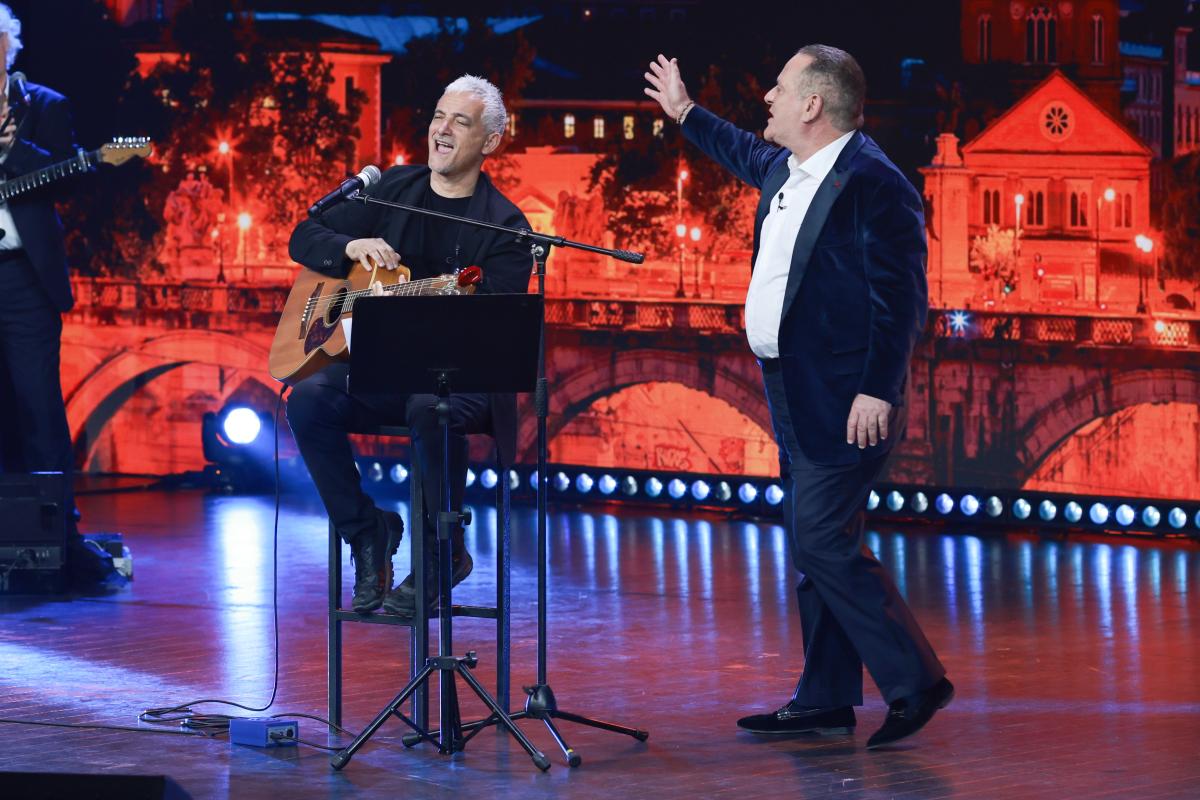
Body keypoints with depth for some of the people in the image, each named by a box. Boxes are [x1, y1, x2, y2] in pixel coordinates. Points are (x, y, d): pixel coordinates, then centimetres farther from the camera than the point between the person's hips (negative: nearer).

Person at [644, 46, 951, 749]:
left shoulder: (873, 182, -17)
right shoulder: (787, 169, 11)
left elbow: (901, 297, -20)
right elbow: (747, 154, 37)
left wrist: (878, 391, -25)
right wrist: (686, 113, 46)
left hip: (843, 400, -10)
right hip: (795, 395, 10)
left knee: (824, 541, -13)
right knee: (815, 546, 13)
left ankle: (916, 683, -6)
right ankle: (826, 700, 20)